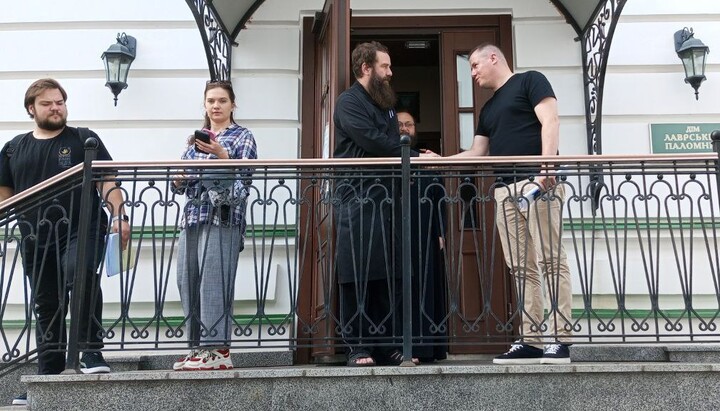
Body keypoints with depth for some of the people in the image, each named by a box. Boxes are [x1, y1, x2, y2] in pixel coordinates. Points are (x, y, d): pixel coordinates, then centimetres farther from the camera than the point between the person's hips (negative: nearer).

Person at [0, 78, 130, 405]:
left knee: (81, 276, -32)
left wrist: (119, 215, -12)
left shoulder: (84, 139, 6)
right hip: (36, 240, 4)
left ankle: (91, 351, -20)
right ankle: (48, 376, 19)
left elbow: (106, 180, 0)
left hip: (82, 230, -4)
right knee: (46, 307, 9)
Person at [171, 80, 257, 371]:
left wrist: (221, 155, -16)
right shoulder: (195, 140, 23)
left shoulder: (243, 137, 8)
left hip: (222, 218, -6)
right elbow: (180, 186, 22)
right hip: (192, 217, 6)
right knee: (188, 283, 1)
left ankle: (217, 350, -9)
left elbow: (243, 178, -5)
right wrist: (179, 179, 1)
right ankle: (198, 348, 9)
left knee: (213, 282, -12)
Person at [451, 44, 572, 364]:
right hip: (504, 190, 8)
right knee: (521, 268, 3)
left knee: (551, 260, -9)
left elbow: (550, 122, -6)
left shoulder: (529, 81, 7)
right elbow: (477, 153, 26)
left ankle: (561, 340, -9)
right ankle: (530, 341, 4)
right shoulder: (488, 109, 27)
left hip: (536, 181, -8)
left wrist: (547, 165, -19)